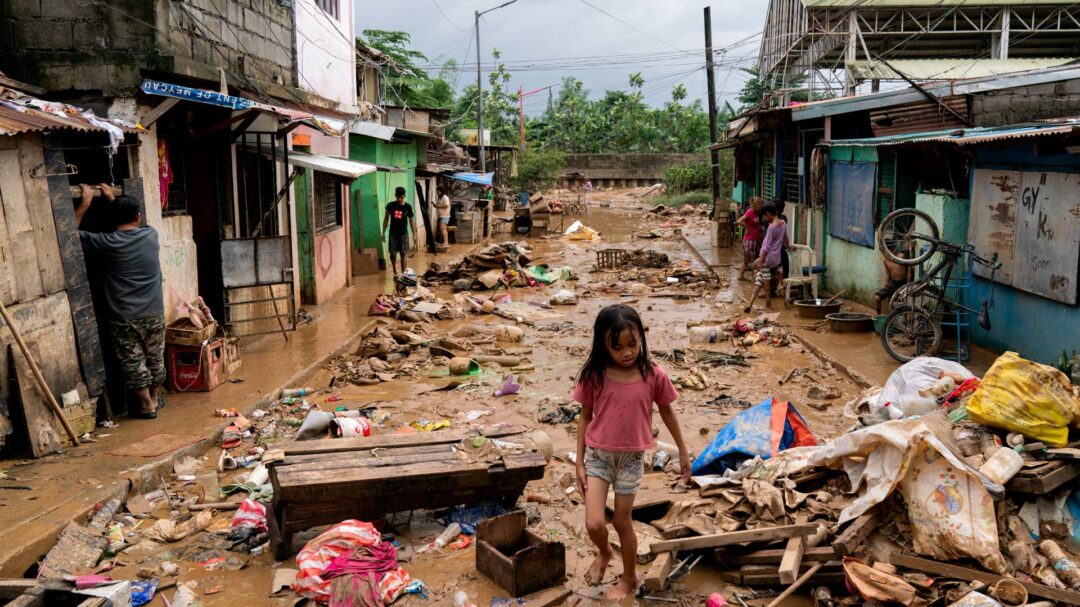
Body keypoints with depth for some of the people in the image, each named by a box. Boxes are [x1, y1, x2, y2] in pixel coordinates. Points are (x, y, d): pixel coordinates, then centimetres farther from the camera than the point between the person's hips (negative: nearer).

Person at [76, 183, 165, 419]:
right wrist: (113, 199, 26)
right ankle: (153, 399, 35)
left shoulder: (107, 243, -13)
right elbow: (134, 223, 22)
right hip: (154, 314, 3)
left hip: (124, 318, -3)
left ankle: (147, 405, 18)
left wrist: (85, 203, 3)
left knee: (133, 363, 10)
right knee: (155, 359, 19)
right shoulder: (151, 235, -3)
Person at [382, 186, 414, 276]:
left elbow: (411, 221, 2)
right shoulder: (391, 205, -5)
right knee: (393, 254, 6)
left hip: (403, 233, -1)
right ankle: (395, 271, 26)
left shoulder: (408, 207, -5)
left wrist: (414, 234, 1)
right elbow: (386, 219, 2)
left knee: (403, 254, -3)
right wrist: (383, 233, 0)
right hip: (393, 233, 1)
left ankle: (403, 273, 2)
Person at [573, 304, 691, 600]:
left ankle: (629, 578, 38)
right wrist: (579, 463, 0)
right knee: (594, 524, -6)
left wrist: (683, 451, 11)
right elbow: (585, 417, -1)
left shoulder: (653, 375, -13)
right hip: (598, 455, 0)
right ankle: (604, 553, 31)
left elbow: (667, 412, 3)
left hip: (631, 457, 0)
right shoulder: (594, 375, -12)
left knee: (622, 521, 11)